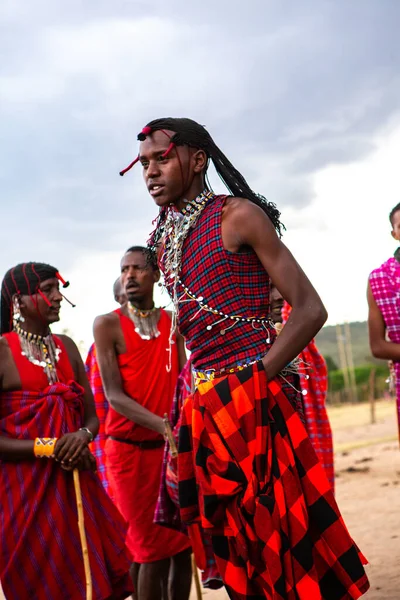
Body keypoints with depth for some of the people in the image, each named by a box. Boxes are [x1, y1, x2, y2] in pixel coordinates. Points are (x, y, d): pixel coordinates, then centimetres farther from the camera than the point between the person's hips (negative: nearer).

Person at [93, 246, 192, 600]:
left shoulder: (174, 323, 7)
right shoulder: (108, 325, -6)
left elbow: (181, 382, 9)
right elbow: (114, 396, -14)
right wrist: (163, 425, -27)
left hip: (173, 447, 4)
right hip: (131, 450, -4)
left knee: (183, 543, 7)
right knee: (153, 548, -1)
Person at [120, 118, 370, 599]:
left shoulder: (237, 215, -4)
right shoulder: (162, 237, 15)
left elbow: (310, 309, -9)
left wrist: (255, 380, -16)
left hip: (255, 397, -6)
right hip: (205, 406, 7)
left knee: (282, 537, -2)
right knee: (239, 548, 12)